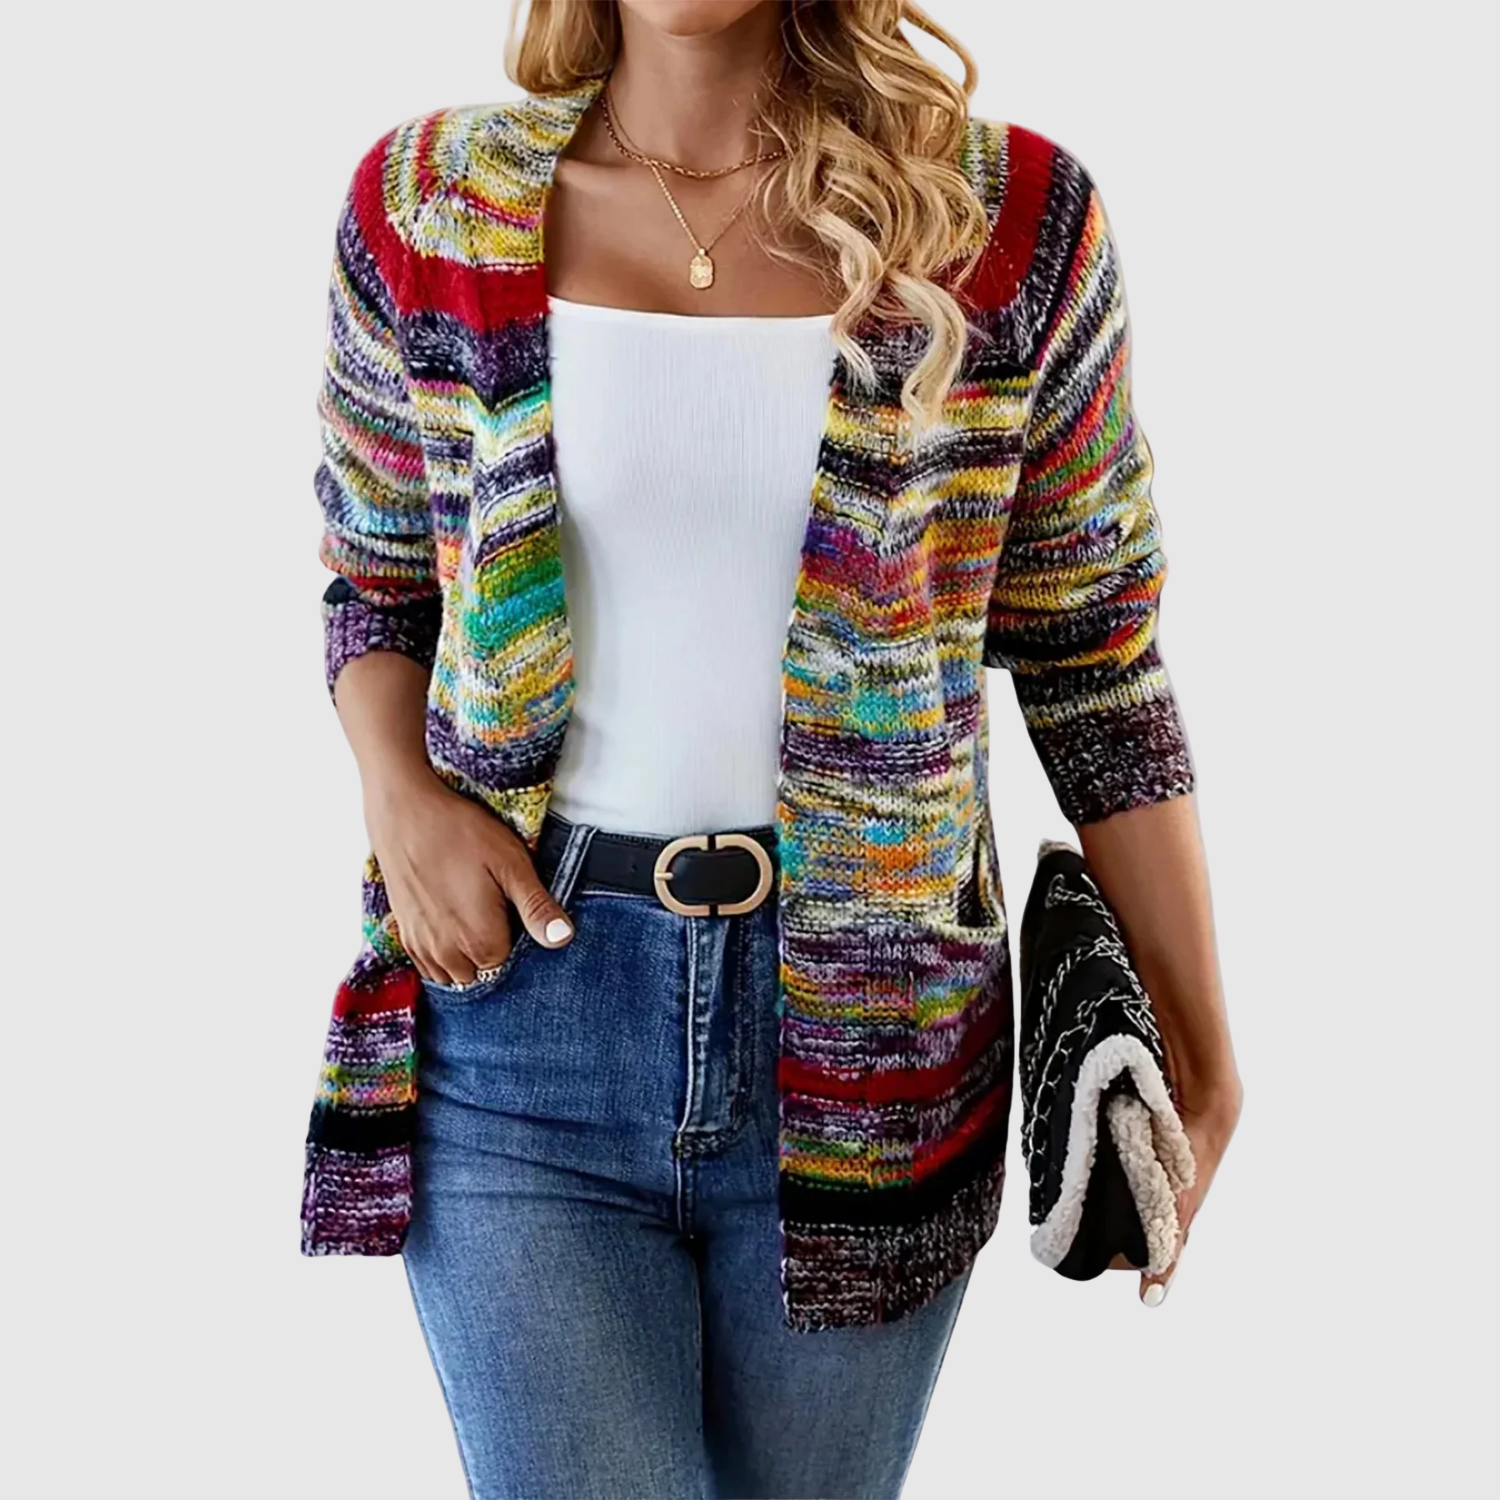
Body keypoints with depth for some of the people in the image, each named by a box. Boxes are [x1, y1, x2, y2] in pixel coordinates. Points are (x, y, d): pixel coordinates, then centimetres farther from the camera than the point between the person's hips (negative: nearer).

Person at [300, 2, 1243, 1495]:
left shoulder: (1013, 223, -3)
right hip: (520, 986, 0)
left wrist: (1196, 1033, 2)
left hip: (867, 1020, 1)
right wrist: (400, 797, -7)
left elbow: (1093, 659, 3)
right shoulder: (428, 207, 1)